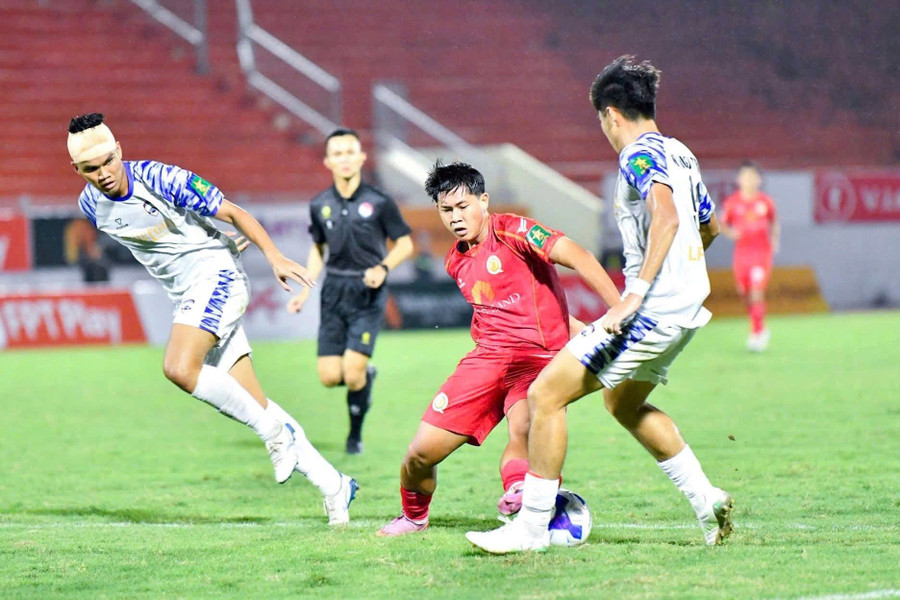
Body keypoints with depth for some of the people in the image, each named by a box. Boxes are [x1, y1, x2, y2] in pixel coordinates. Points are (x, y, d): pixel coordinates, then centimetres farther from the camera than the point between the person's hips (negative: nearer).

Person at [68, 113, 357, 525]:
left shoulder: (160, 180, -18)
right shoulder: (91, 206, 1)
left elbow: (233, 213, -13)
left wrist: (275, 258, -21)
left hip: (215, 275, -6)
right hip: (184, 294, 6)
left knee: (179, 368, -29)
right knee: (253, 407, 0)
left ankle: (276, 433, -14)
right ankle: (331, 484, 6)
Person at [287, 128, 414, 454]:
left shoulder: (378, 202, -7)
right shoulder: (320, 205, 5)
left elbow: (405, 244, 1)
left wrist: (383, 268, -17)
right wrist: (305, 292, 10)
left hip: (367, 293, -4)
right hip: (334, 291, 4)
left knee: (352, 375, -12)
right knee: (329, 376, -5)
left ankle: (355, 434, 12)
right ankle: (367, 374, 30)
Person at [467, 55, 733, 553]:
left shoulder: (639, 154, -12)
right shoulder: (680, 153, 16)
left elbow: (666, 217, -29)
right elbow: (709, 227, 30)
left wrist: (635, 294, -32)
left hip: (653, 308, -10)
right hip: (687, 308, 10)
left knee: (545, 395, -9)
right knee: (625, 404, 32)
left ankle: (531, 526, -8)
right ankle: (705, 499, 29)